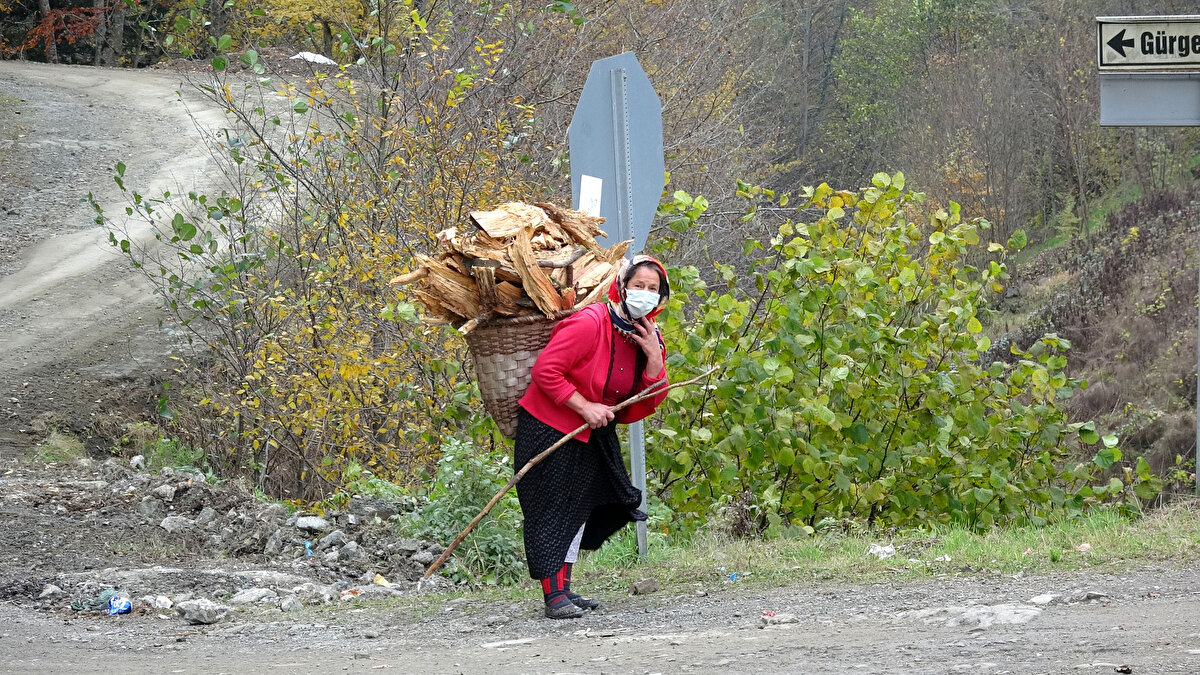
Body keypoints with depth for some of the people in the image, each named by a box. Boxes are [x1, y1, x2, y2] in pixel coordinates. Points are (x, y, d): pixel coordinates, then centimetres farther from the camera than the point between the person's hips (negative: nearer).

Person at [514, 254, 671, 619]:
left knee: (580, 504, 13)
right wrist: (585, 407, -26)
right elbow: (545, 370, -26)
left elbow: (649, 401, -2)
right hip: (548, 427, -9)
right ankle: (554, 595, -8)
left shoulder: (648, 337, 0)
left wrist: (654, 357, -17)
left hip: (592, 431, 9)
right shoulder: (590, 324, -25)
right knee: (552, 508, -9)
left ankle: (564, 589, 21)